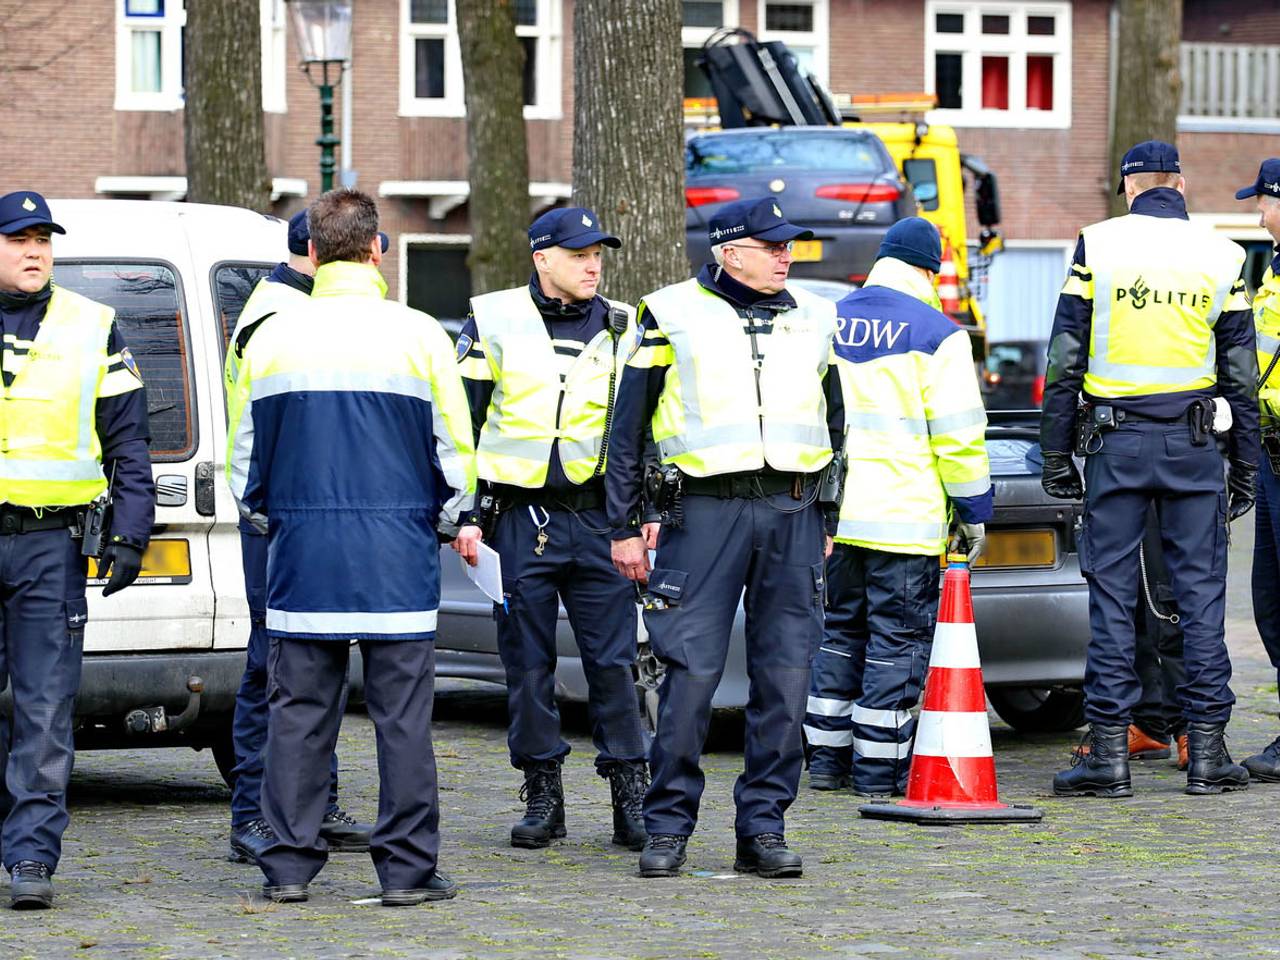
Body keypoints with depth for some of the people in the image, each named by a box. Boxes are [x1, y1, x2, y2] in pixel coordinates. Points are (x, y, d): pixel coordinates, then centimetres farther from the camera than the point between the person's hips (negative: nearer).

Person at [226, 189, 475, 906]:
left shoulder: (272, 339, 4)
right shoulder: (419, 336, -3)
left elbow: (244, 453, 11)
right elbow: (455, 449, 1)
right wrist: (448, 521, 17)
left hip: (301, 550, 2)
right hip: (398, 552, -2)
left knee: (299, 710, 7)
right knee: (403, 711, 2)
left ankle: (289, 865, 8)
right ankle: (407, 867, 3)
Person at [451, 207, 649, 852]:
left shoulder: (620, 328, 9)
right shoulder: (493, 322, 3)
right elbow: (460, 423, 4)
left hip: (598, 514, 1)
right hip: (520, 517, -1)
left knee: (613, 661, -2)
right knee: (528, 664, 3)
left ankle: (631, 798, 4)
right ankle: (542, 796, 12)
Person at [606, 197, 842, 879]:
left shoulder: (813, 320, 15)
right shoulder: (672, 316, 3)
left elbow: (834, 425, 23)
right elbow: (628, 428, 5)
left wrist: (828, 520, 17)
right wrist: (625, 527, 1)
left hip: (793, 514, 4)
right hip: (707, 508, -3)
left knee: (785, 675, 1)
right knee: (692, 670, -8)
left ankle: (763, 828, 8)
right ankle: (668, 824, 2)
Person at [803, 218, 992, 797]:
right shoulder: (937, 334, -7)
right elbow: (958, 433, -8)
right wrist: (973, 510, 1)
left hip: (832, 512, 5)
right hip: (904, 518, -5)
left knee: (839, 631, 14)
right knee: (896, 639, 0)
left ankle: (826, 756, 16)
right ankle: (879, 767, 0)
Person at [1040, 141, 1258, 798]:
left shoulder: (1097, 245, 0)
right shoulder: (1221, 256, 4)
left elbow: (1065, 360, -1)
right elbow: (1240, 373, 6)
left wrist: (1055, 454, 5)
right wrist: (1244, 467, 12)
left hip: (1116, 441, -1)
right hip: (1194, 445, 1)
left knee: (1111, 594, 2)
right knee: (1201, 592, 5)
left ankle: (1108, 751, -1)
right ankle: (1207, 750, 5)